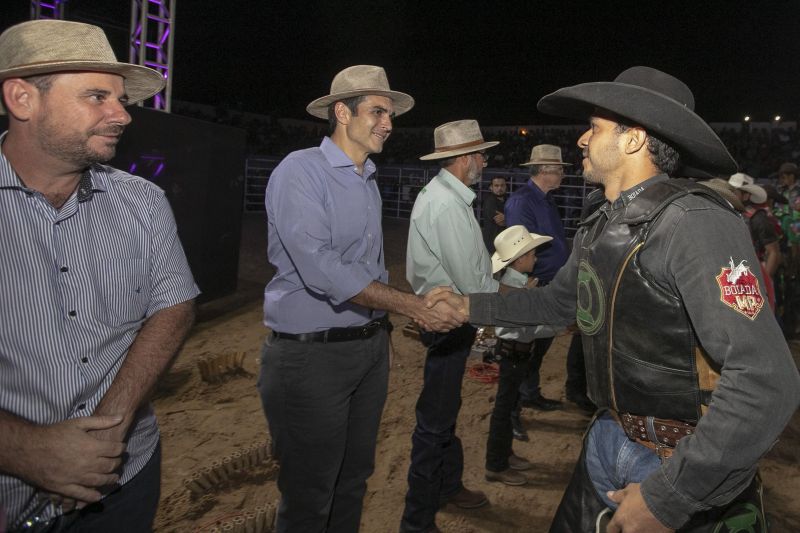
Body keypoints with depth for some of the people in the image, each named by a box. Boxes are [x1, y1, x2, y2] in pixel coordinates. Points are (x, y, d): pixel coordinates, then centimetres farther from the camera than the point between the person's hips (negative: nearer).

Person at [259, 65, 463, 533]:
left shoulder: (368, 181, 12)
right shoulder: (301, 171, -13)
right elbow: (320, 267, -23)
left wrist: (384, 332, 15)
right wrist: (413, 306, -21)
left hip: (371, 348, 8)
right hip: (312, 354, -7)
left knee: (353, 483, 19)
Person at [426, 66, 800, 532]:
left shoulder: (693, 222, -23)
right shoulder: (601, 228, 3)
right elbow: (558, 301, 21)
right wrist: (472, 306, 16)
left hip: (686, 468, -7)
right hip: (610, 439, 8)